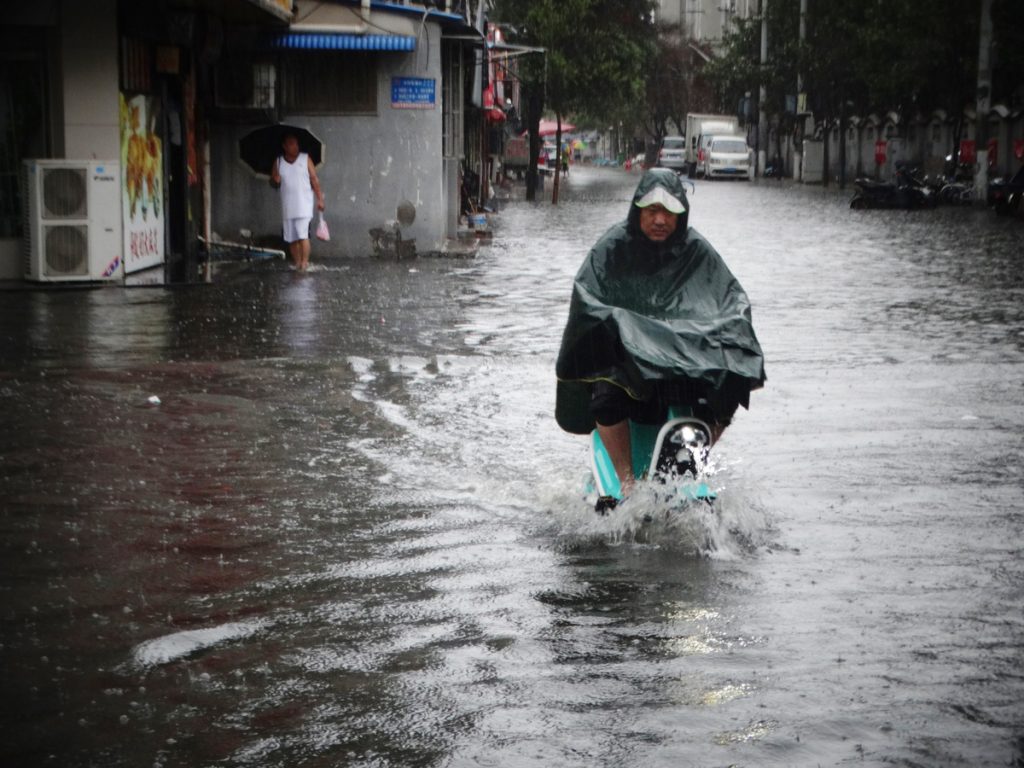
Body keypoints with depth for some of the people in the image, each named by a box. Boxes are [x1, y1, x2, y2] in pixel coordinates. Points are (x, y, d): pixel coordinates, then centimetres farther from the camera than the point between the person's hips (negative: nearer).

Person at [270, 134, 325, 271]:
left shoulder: (305, 159, 1)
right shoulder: (278, 162, 8)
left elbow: (314, 180, 1)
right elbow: (273, 183, 15)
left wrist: (320, 199, -3)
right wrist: (275, 181, -10)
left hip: (303, 206, -3)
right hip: (287, 207, 3)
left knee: (303, 235, -15)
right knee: (291, 238, 4)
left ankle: (305, 262, -14)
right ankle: (297, 263, 13)